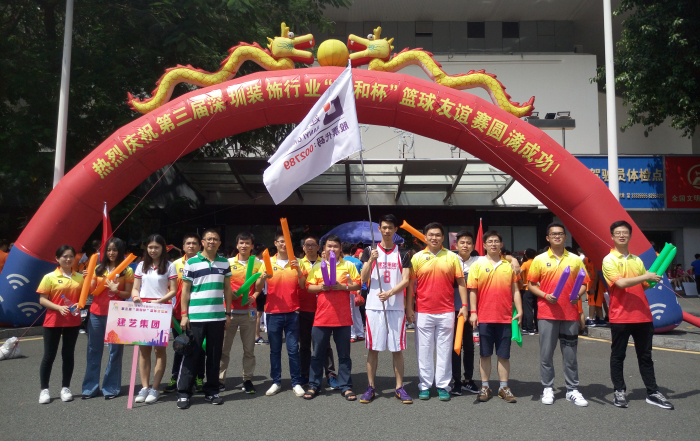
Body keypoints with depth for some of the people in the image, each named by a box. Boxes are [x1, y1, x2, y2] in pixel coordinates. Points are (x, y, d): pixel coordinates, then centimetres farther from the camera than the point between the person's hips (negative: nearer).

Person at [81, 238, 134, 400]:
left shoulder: (127, 271, 1)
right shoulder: (98, 268, 10)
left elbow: (128, 294, -1)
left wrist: (116, 291, -18)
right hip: (96, 313, 3)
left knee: (115, 351, 1)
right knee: (93, 350, 9)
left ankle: (111, 388, 11)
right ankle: (90, 387, 17)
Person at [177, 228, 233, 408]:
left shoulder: (224, 263, 9)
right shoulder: (191, 262, 0)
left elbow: (227, 290, 12)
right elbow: (185, 290, 0)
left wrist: (228, 314, 8)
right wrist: (184, 315, -6)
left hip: (218, 317, 3)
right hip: (196, 317, -3)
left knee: (214, 356, 9)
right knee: (191, 355, 1)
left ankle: (211, 391, 20)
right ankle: (183, 393, 11)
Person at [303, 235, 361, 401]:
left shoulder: (348, 265, 7)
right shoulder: (317, 267, 10)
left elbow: (357, 285, 3)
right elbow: (309, 287, 8)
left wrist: (343, 286, -12)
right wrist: (320, 287, -10)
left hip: (343, 317, -1)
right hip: (322, 316, 1)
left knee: (344, 354, 6)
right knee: (317, 354, 8)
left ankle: (345, 387, 16)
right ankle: (313, 386, 19)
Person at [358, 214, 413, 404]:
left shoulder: (402, 254, 7)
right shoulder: (369, 251, 6)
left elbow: (405, 280, -1)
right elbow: (364, 279, -2)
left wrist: (389, 293, -17)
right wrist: (371, 260, -18)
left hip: (396, 307, 0)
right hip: (374, 306, 0)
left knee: (397, 348, 4)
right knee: (373, 348, 3)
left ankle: (399, 388, 13)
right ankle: (371, 387, 13)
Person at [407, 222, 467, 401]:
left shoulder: (452, 257, 4)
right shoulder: (417, 257, 4)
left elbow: (461, 282, 6)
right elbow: (411, 284, 5)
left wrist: (464, 305, -2)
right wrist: (409, 308, 0)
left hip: (446, 312, 0)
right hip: (423, 312, 0)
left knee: (445, 350, 6)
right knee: (424, 350, 6)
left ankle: (443, 386, 16)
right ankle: (425, 386, 16)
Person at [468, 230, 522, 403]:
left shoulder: (509, 265, 8)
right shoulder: (478, 265, 1)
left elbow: (515, 290, 9)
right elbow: (472, 290, -1)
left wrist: (519, 311, 2)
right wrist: (473, 312, -7)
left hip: (505, 317, 2)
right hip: (484, 318, -1)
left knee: (504, 354, 7)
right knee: (485, 354, 7)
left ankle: (503, 387, 18)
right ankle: (485, 387, 17)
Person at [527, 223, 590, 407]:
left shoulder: (575, 259, 7)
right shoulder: (540, 260, 3)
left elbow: (584, 283, 11)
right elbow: (531, 284, 4)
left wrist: (578, 295, -9)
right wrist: (545, 295, -12)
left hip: (570, 314, 1)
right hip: (547, 314, -1)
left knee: (570, 354, 7)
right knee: (546, 353, 3)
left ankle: (572, 390, 18)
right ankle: (547, 389, 14)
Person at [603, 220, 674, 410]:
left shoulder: (637, 260, 13)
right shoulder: (609, 260, -5)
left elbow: (644, 285, 18)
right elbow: (621, 283, -17)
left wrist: (653, 280, -1)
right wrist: (645, 276, -17)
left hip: (642, 315, 5)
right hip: (620, 316, -5)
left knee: (645, 356, 11)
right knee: (618, 355, 5)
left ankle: (652, 393, 19)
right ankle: (620, 392, 15)